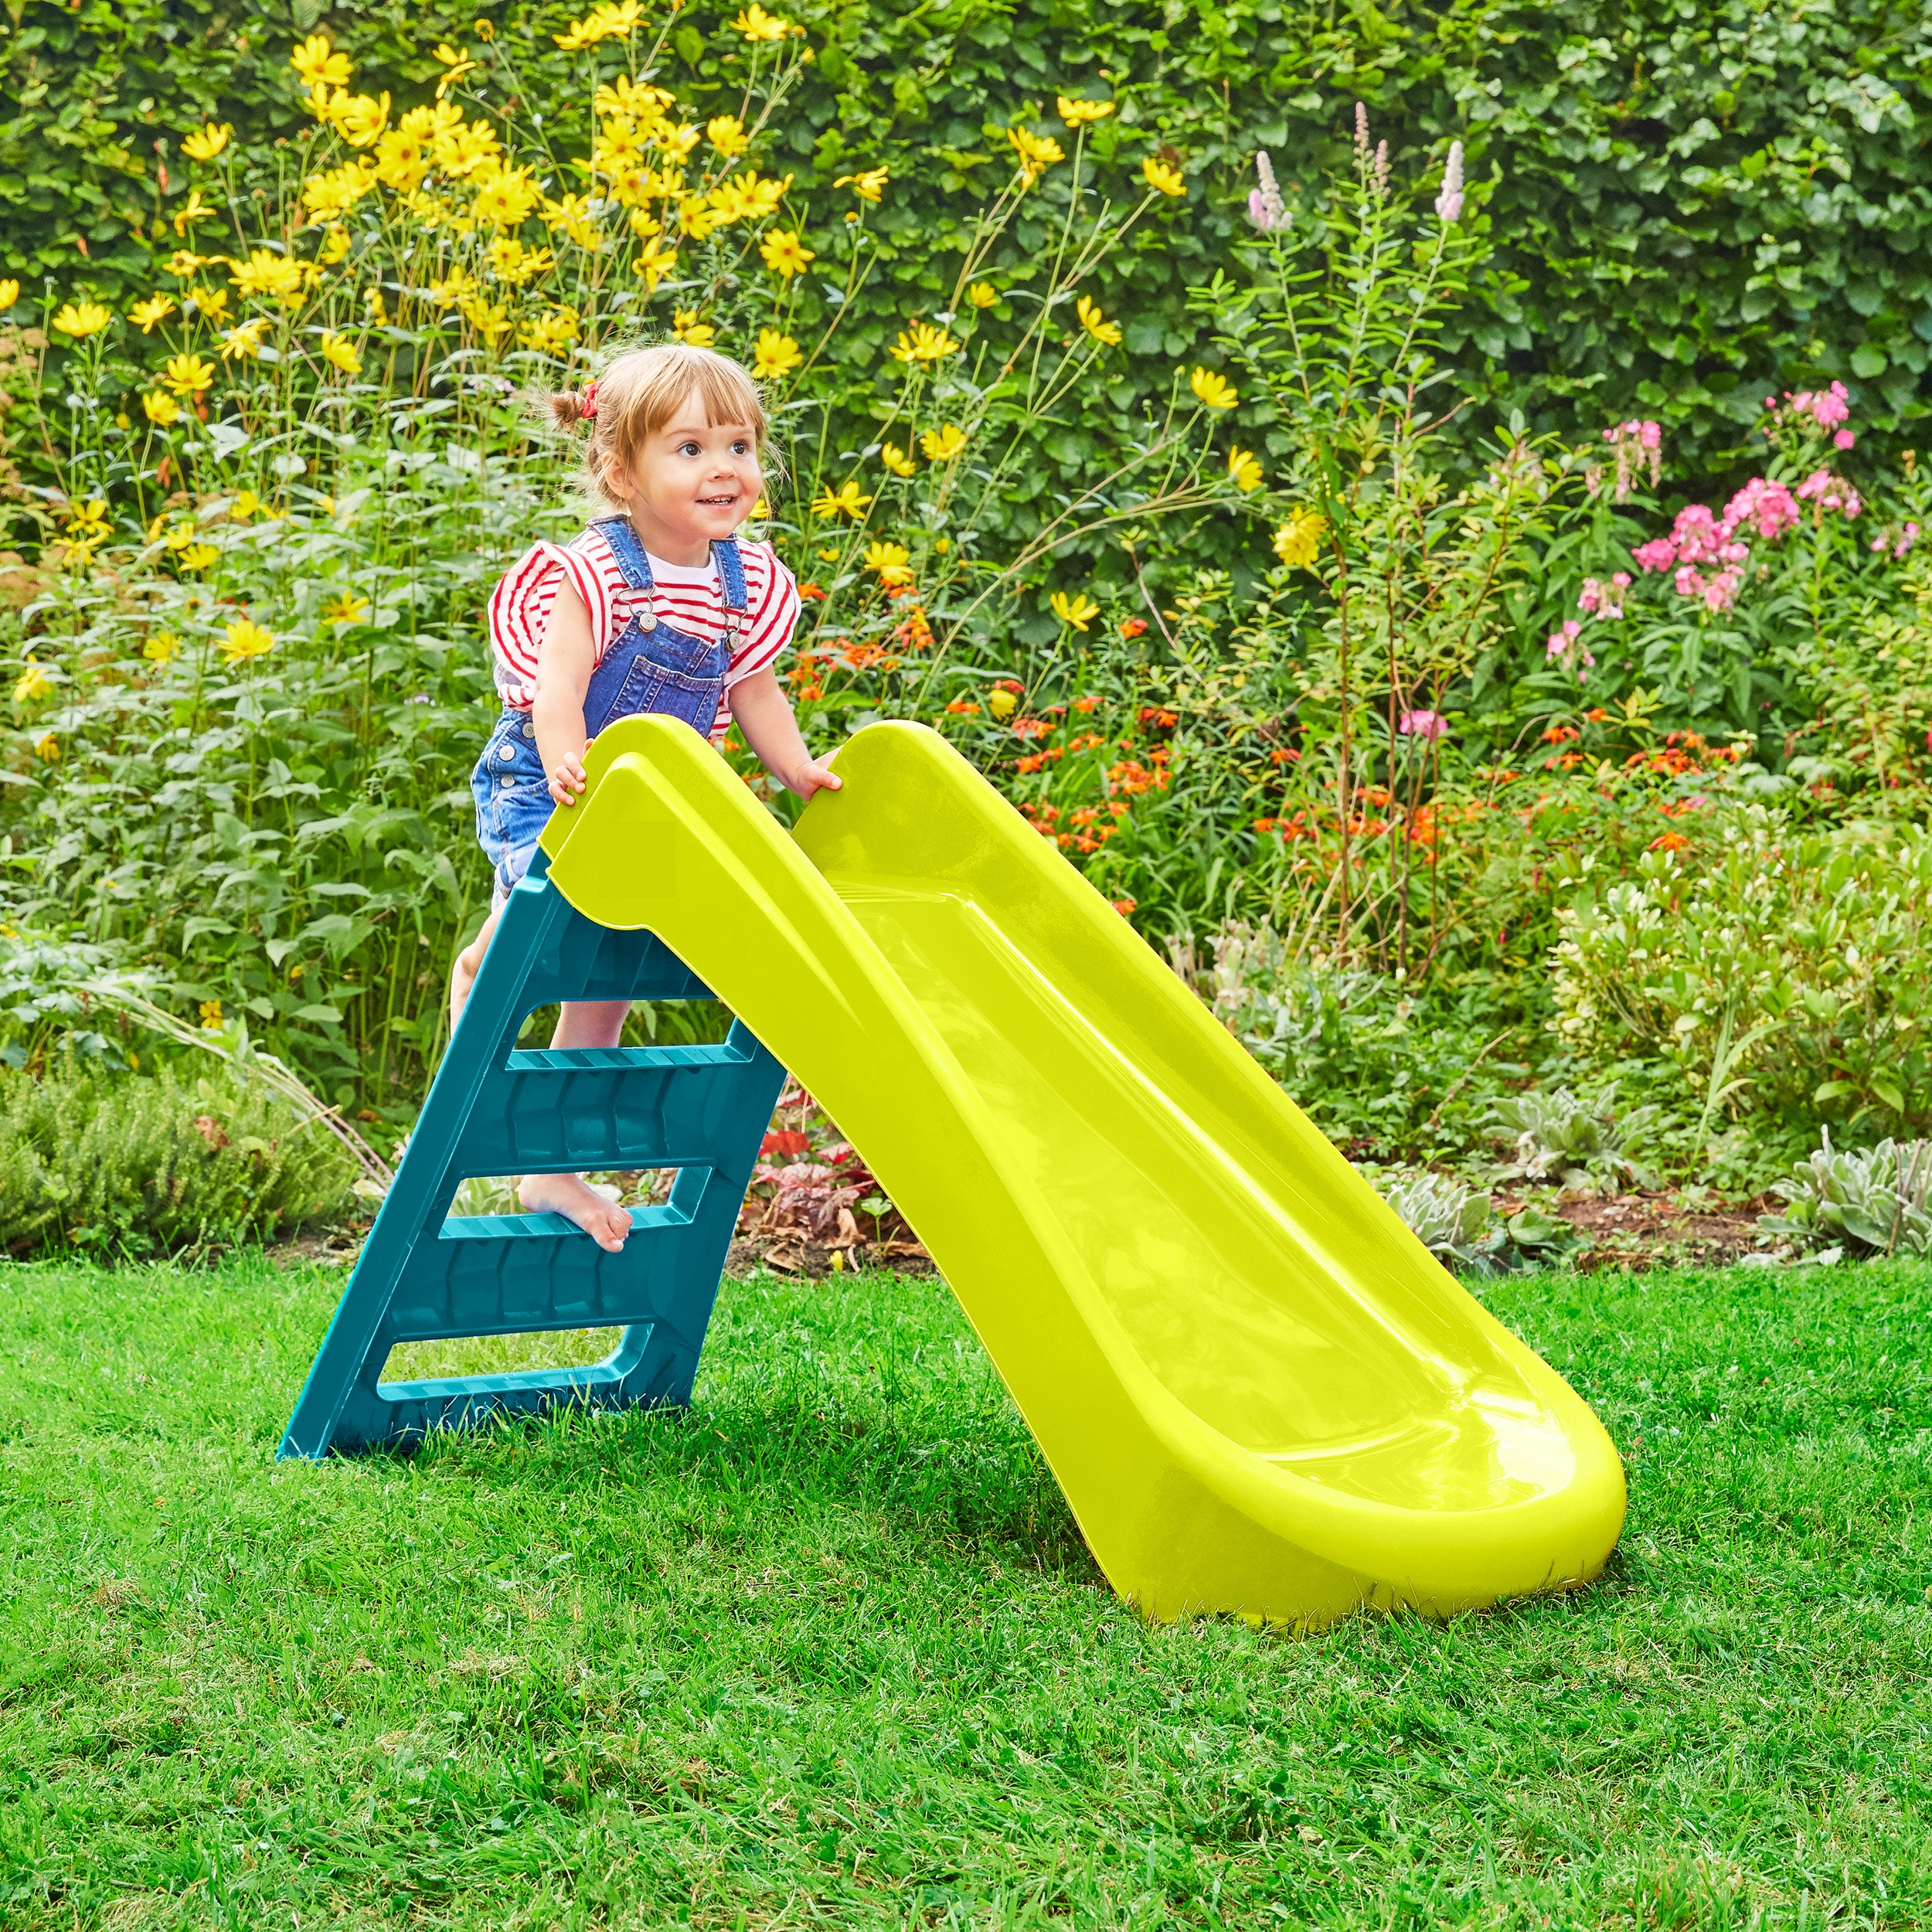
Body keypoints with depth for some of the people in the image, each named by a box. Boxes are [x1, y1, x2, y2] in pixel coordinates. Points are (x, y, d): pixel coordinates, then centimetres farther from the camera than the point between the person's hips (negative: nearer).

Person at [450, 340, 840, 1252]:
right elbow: (557, 686, -27)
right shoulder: (595, 573, -19)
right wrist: (567, 764, -44)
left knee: (606, 987, 8)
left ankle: (554, 1169, 18)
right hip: (547, 789, -5)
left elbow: (754, 691, 13)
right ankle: (479, 972, 3)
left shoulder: (747, 583, -1)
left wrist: (798, 768, 4)